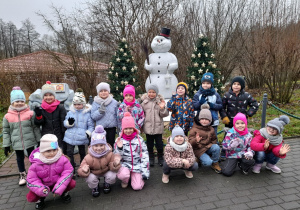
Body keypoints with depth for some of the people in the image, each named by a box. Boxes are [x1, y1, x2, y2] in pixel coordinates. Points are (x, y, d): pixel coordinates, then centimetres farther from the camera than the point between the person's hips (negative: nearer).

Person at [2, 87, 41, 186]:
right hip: (17, 143, 2)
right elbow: (6, 132, 3)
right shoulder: (7, 116, -5)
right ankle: (23, 175, 36)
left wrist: (39, 140, 1)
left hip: (30, 141, -1)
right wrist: (6, 145, 4)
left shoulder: (30, 113, -9)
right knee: (20, 159, 17)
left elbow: (35, 127, -1)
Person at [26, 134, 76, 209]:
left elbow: (68, 173, -20)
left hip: (58, 183, 0)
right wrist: (41, 190, -38)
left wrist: (59, 189, -29)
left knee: (72, 183, -25)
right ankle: (40, 198, 16)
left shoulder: (62, 159, -22)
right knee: (30, 197, -22)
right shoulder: (36, 164, -22)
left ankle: (64, 193, 12)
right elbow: (31, 180, -18)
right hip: (44, 186, 0)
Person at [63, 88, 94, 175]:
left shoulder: (87, 113, -6)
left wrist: (88, 133, -17)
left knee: (82, 153, 15)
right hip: (70, 137, 2)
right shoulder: (70, 112, 1)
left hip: (82, 138, -2)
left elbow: (91, 125, -3)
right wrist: (69, 122, -19)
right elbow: (65, 123, 3)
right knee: (69, 153, 3)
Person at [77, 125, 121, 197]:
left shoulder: (110, 154, -25)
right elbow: (80, 170, -20)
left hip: (106, 171, 0)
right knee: (90, 179, -31)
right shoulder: (89, 158, -27)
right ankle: (94, 187, 8)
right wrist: (84, 171, -44)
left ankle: (107, 184, 11)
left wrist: (115, 164, -41)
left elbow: (113, 168, -18)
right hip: (93, 173, 0)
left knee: (112, 176, -28)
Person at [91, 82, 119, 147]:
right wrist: (100, 111, -22)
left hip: (112, 128, 1)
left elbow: (117, 115, 5)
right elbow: (93, 116, -5)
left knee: (111, 145, 12)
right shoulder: (96, 103, -1)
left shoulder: (114, 102, 0)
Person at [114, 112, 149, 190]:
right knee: (123, 174, -34)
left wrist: (145, 171, -7)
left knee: (137, 187, -12)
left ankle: (136, 176, 22)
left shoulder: (139, 139, -3)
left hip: (137, 165, 1)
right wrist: (119, 148, -24)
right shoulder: (119, 140, -3)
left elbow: (145, 155, -3)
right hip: (124, 164, 0)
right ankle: (125, 181, 5)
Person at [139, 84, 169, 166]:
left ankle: (160, 159, 28)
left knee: (159, 144, 8)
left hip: (158, 127, -1)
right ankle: (151, 159, 30)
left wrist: (162, 108, -20)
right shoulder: (144, 101, 0)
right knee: (149, 144, 13)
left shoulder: (160, 101, -1)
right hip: (148, 127, 1)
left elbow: (165, 114, -1)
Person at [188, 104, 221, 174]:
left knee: (216, 147, -28)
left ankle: (215, 163, -4)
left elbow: (214, 139, 20)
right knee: (208, 162, -27)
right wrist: (196, 140, -35)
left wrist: (212, 145, 0)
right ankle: (200, 159, 9)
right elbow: (190, 141, -13)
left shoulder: (211, 129, 6)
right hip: (198, 150, -5)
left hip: (208, 147, 5)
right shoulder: (194, 129, -10)